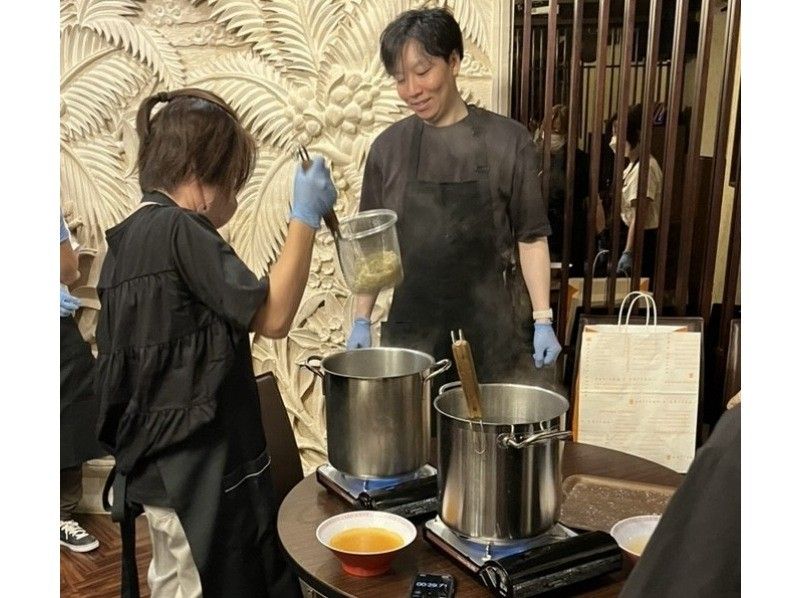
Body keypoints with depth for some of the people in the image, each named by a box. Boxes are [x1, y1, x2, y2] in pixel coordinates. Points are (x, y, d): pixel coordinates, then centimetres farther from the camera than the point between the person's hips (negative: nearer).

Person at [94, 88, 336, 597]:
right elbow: (272, 316, -22)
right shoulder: (179, 230, -18)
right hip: (197, 466, -9)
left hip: (162, 463, 9)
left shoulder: (131, 235, 10)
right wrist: (306, 216, -17)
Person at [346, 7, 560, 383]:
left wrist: (542, 320, -3)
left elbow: (531, 237, 0)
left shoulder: (507, 141, -3)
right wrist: (361, 320, 6)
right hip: (409, 331, 2)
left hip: (489, 331, -1)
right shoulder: (387, 148, 3)